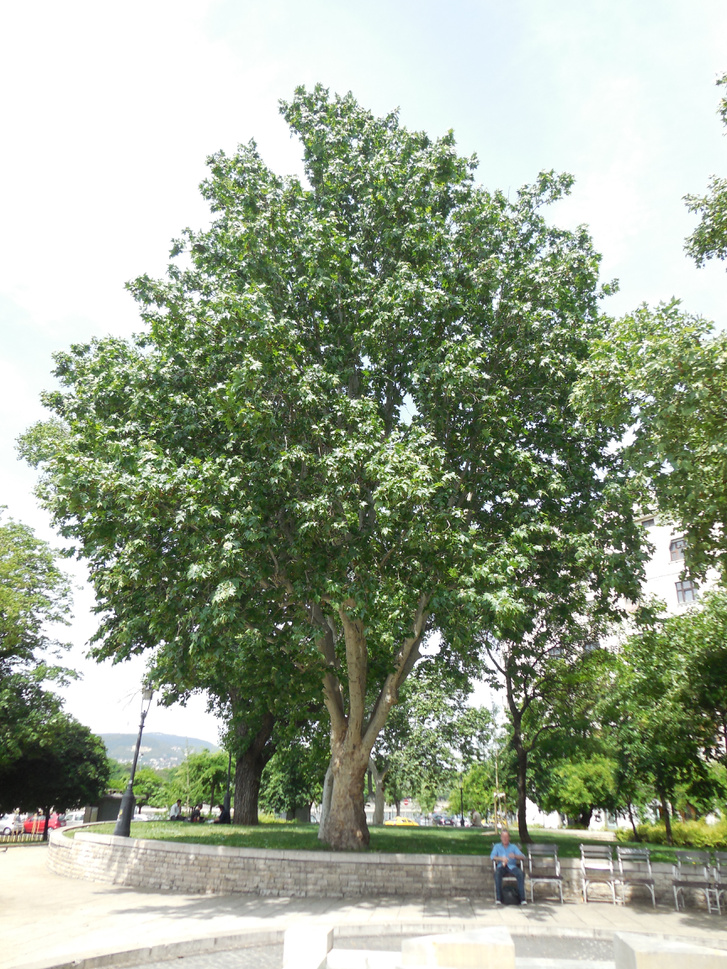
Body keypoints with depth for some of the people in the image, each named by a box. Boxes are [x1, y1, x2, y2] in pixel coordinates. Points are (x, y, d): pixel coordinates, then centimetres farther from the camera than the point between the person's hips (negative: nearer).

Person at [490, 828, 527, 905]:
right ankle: (499, 898, -31)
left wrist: (515, 856, -17)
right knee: (497, 873, -35)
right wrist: (501, 858, -18)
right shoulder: (497, 846, 20)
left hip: (512, 866, 1)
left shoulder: (513, 847, 21)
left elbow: (523, 856, 5)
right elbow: (492, 856, 1)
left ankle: (522, 898, -27)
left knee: (521, 873, -32)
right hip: (502, 866, -1)